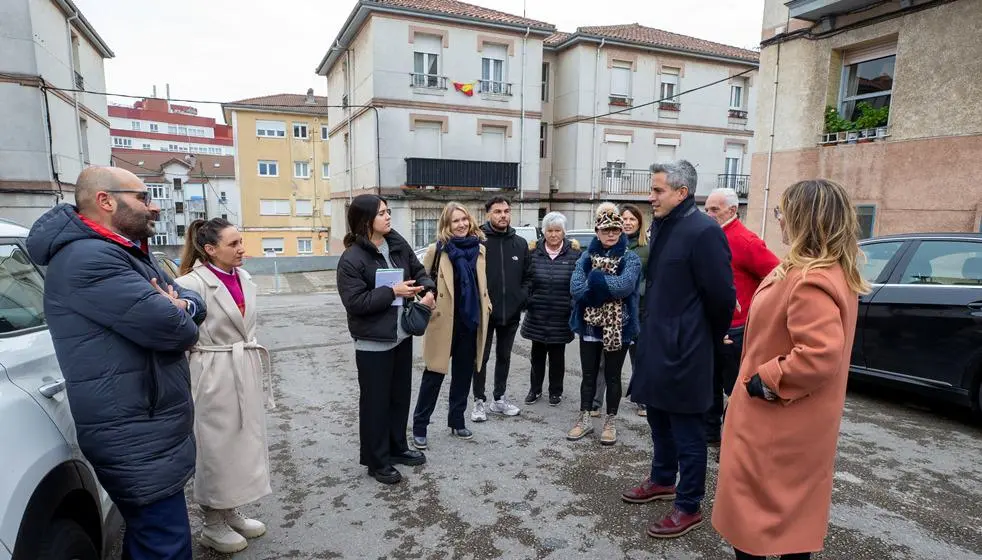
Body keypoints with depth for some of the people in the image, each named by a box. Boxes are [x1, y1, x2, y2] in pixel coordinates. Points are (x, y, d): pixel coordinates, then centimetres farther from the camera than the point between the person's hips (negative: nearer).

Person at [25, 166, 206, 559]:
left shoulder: (130, 254, 14)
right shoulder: (88, 258, -20)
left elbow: (195, 304, 15)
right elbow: (174, 329, -27)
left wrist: (178, 306, -10)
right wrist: (173, 314, -3)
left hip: (149, 431, 10)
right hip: (137, 440, -10)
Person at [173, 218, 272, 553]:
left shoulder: (243, 279, 7)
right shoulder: (192, 283, -16)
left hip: (246, 373, 8)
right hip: (214, 376, -7)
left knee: (243, 444, 17)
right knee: (217, 449, 6)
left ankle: (231, 514, 35)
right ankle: (212, 526, 26)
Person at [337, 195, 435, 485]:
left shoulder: (397, 243, 2)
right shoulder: (352, 259, -18)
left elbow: (418, 270, 12)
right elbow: (355, 301, -22)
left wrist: (428, 290, -8)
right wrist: (393, 292, -21)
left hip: (402, 334, 7)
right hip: (373, 342, -7)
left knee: (401, 395, 19)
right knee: (376, 401, 6)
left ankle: (397, 448, 38)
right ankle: (376, 461, 23)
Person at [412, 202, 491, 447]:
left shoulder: (479, 249, 6)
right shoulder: (437, 250, -8)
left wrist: (486, 304, 12)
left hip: (471, 322, 5)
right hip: (444, 322, -5)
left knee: (463, 374, 14)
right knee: (434, 375, 2)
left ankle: (457, 421, 30)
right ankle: (419, 426, 16)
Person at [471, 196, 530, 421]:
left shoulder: (521, 243, 6)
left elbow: (526, 276, 10)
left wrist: (521, 299, -2)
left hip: (511, 312, 4)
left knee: (504, 357, 15)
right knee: (481, 358, 6)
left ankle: (499, 399, 29)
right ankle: (479, 401, 19)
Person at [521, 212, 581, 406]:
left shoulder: (574, 253, -3)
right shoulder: (534, 252, 0)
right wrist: (525, 301, -1)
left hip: (561, 317, -1)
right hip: (537, 315, 1)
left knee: (557, 355, 11)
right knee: (537, 354, 13)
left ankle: (556, 391, 28)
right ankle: (535, 389, 29)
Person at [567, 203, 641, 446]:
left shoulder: (631, 259, -3)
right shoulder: (586, 257, 4)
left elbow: (624, 286, -22)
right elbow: (576, 288, -11)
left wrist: (595, 281, -15)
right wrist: (607, 288, -17)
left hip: (618, 328, -2)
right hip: (590, 326, 2)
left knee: (613, 376, 10)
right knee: (589, 375, 11)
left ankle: (610, 422, 23)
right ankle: (584, 419, 24)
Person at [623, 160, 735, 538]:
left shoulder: (703, 231, -18)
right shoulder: (660, 225, 9)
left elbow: (721, 295, -16)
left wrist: (709, 341, -2)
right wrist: (651, 333, 17)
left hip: (684, 350, -9)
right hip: (656, 343, 9)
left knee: (687, 431, 5)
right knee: (660, 420, 22)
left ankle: (689, 507, 21)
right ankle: (662, 480, 41)